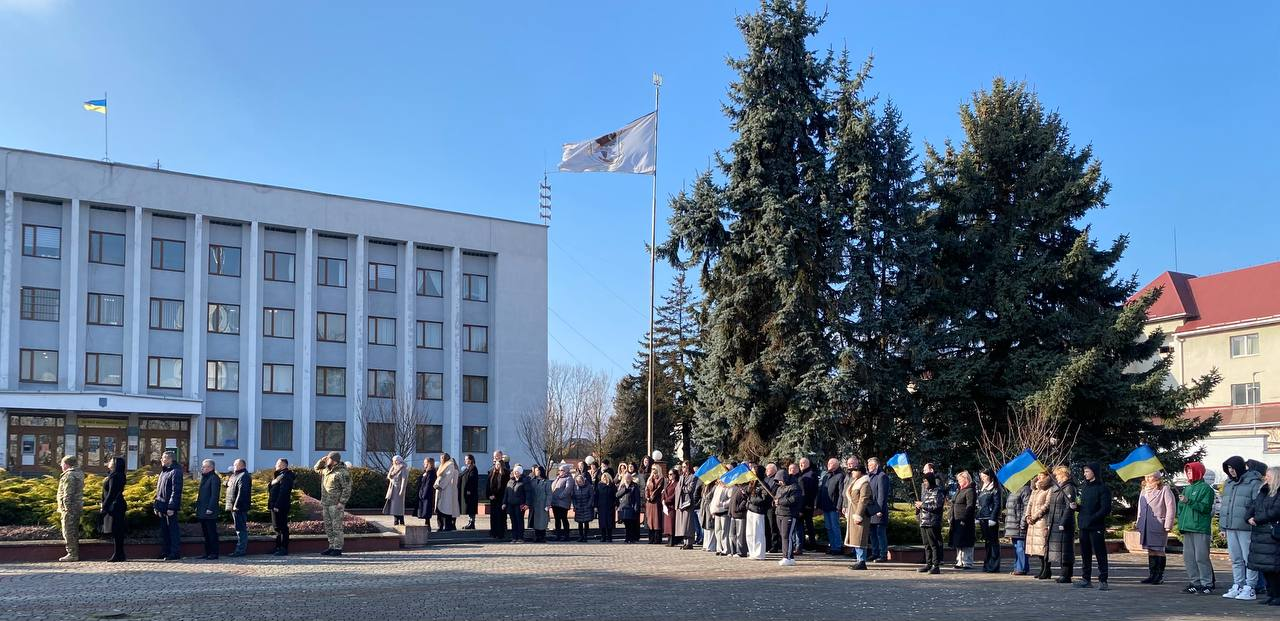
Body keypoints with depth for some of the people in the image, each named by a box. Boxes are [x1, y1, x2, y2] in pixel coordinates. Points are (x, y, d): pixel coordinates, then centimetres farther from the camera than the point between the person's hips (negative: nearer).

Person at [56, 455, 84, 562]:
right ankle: (75, 553, 20)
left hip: (70, 509, -10)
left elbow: (67, 494, -20)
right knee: (74, 531, 15)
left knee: (68, 531, -5)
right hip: (78, 507, 10)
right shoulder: (79, 473, 16)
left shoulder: (69, 475, -15)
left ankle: (72, 554, -5)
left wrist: (66, 508, -22)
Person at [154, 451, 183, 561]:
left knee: (172, 530, -5)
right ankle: (165, 552, 19)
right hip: (162, 507, 9)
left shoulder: (175, 472, -11)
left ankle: (175, 553, -2)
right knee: (164, 530, 13)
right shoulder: (163, 472, 18)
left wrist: (171, 507, -22)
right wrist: (156, 505, 15)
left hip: (170, 507, -9)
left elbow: (176, 491, -18)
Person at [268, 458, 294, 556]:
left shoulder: (285, 476, -14)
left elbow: (283, 492, -22)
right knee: (277, 527, 14)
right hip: (275, 505, 11)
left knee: (282, 527, -8)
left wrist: (277, 505, -24)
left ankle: (284, 549, -5)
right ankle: (278, 548, 21)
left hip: (280, 506, -11)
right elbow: (273, 490, 21)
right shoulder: (279, 475, 19)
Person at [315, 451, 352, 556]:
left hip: (336, 504, -9)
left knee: (336, 527, -6)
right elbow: (316, 469, 30)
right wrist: (321, 460, 11)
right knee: (328, 527, 12)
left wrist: (342, 502, -21)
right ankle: (332, 547, 19)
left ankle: (338, 549, -2)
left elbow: (347, 489, -16)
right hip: (326, 503, 9)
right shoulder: (326, 470, 12)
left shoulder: (342, 472, -15)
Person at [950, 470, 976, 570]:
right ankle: (960, 561, 19)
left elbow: (970, 506, -17)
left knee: (966, 542, -7)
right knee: (958, 542, 12)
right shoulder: (959, 491, 20)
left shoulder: (970, 491, -10)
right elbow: (954, 505, 24)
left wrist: (964, 519, -22)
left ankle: (967, 563, -3)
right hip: (957, 521, 10)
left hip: (965, 521, -10)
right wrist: (952, 518, 18)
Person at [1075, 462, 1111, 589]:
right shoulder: (1083, 487, 16)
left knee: (1100, 553, -4)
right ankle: (1085, 579, 16)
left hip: (1096, 527, -7)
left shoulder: (1103, 488, -6)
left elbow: (1106, 509, -11)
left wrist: (1092, 518, -19)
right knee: (1085, 554, 10)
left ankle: (1103, 581, -2)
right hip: (1083, 526, 7)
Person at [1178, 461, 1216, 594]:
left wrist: (1188, 501, -21)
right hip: (1187, 528, 8)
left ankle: (1207, 584, -3)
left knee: (1201, 557, -9)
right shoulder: (1187, 488, 19)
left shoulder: (1205, 488, -4)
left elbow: (1205, 507, -14)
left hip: (1200, 528, -8)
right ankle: (1195, 582, 15)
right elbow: (1181, 507, 25)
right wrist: (1181, 521, 11)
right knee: (1188, 557, 8)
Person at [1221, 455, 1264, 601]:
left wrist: (1253, 520, -19)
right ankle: (1237, 586, 18)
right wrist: (1222, 527, 18)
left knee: (1249, 559, -3)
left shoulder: (1254, 483, -7)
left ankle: (1249, 588, 2)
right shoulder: (1228, 483, 16)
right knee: (1236, 559, 12)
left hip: (1246, 528, -7)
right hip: (1231, 528, 7)